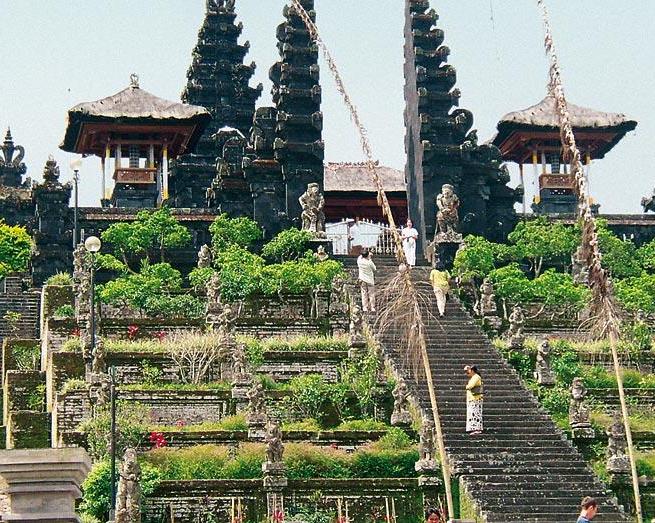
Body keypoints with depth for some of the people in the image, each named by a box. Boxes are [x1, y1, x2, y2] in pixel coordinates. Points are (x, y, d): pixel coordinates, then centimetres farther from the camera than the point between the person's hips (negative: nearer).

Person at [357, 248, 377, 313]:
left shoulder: (359, 261, -7)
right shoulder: (369, 262, -19)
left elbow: (360, 256, 17)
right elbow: (374, 269, -3)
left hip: (362, 280, 3)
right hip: (370, 280, -3)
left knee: (364, 294, 7)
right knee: (371, 294, 6)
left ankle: (365, 308, 4)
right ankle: (372, 308, 7)